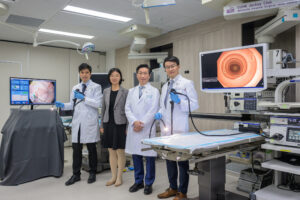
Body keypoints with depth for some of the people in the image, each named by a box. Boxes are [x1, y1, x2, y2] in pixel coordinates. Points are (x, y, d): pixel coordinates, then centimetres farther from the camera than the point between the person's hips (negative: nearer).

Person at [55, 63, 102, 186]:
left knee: (91, 148, 8)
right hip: (77, 121, 4)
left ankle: (92, 173, 23)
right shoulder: (75, 88, 13)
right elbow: (72, 104, 15)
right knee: (76, 148, 7)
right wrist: (63, 105, -3)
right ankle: (76, 174, 19)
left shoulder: (96, 87, -1)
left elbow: (98, 103, -12)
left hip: (90, 122, -4)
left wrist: (84, 98, -17)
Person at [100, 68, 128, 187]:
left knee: (120, 152, 4)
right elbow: (103, 109, 13)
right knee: (111, 152, 10)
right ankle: (113, 177, 22)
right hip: (109, 124, 4)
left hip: (120, 124, -4)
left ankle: (119, 177, 17)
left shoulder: (125, 92, -3)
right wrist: (102, 125, 11)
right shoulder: (106, 91, 9)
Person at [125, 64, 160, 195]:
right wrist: (134, 121, -11)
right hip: (133, 128, 4)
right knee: (135, 155, 10)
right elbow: (127, 109, 6)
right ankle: (138, 181, 26)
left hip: (148, 129, -3)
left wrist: (142, 124, -12)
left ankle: (148, 183, 18)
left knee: (149, 156, 2)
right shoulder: (131, 91, 14)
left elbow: (153, 110, -6)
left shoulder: (154, 91, 2)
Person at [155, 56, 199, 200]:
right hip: (166, 127, 7)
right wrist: (159, 113, 1)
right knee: (169, 158, 14)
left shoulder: (187, 83, -3)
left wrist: (179, 101, -22)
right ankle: (173, 188, 30)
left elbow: (195, 104, -8)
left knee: (182, 159, 1)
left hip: (179, 128, -6)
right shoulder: (165, 87, 16)